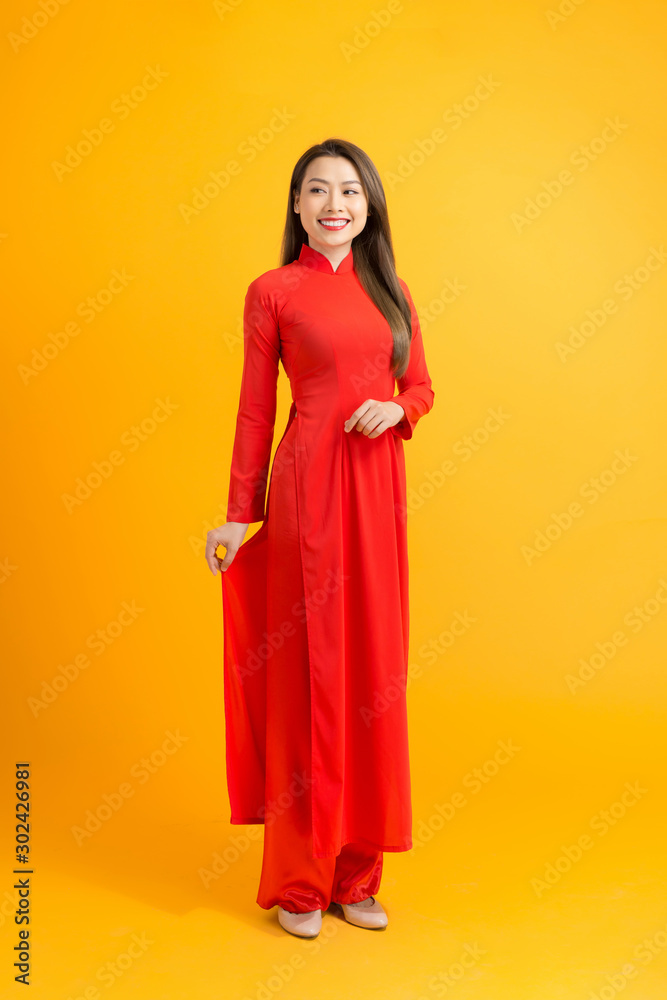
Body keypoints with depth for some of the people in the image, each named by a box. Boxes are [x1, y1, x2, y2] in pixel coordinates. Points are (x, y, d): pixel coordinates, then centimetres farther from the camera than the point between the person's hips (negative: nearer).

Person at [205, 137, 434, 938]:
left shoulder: (390, 290, 14)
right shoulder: (272, 292, 2)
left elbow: (421, 386, 17)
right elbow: (255, 411, 2)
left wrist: (396, 407, -6)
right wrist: (238, 515, -1)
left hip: (377, 487, 5)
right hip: (307, 485, -4)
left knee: (373, 665, 8)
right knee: (305, 667, 0)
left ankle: (356, 872, 24)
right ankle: (298, 879, 17)